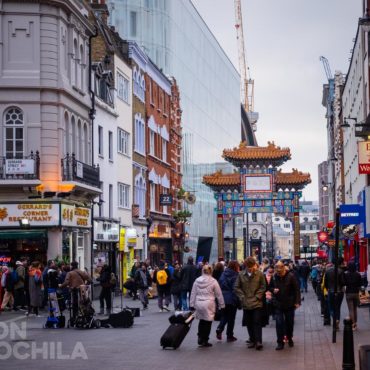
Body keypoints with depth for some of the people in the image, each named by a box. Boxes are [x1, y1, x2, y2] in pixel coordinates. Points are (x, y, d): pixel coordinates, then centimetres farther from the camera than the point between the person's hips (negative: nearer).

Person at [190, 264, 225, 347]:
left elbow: (193, 294, 8)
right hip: (208, 305, -4)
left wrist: (192, 305, 14)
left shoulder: (197, 281, 5)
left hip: (198, 304, 4)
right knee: (207, 322, 4)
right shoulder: (213, 281, -6)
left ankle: (200, 339, 17)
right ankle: (205, 341, 8)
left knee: (202, 321, 19)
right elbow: (219, 294, -1)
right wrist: (222, 305, 8)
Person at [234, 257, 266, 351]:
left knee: (257, 322, -7)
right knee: (249, 323, 9)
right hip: (246, 303, 3)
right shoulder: (241, 275, 0)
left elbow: (263, 287, 1)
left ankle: (258, 341, -6)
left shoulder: (259, 274, -4)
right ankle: (252, 340, 20)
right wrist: (242, 297, -3)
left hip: (257, 303, -2)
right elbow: (236, 287, 5)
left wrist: (257, 296, -8)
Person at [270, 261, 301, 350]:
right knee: (279, 323, -6)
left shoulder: (290, 276, -11)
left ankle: (290, 338, 33)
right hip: (278, 304, 1)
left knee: (290, 323, 12)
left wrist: (297, 302, -14)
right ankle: (280, 342, -2)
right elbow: (270, 287, 12)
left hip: (289, 304, -1)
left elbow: (296, 290, -9)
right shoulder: (274, 277, -3)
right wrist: (273, 290, -11)